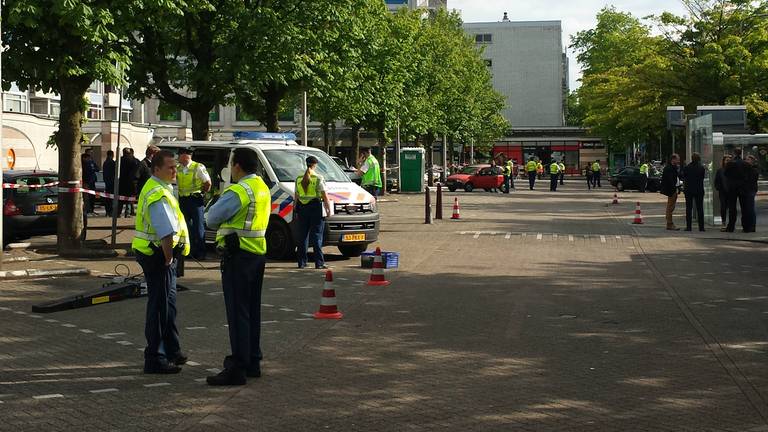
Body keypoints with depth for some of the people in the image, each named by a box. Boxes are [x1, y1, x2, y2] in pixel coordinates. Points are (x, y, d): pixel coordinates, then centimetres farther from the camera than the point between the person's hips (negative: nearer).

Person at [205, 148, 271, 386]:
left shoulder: (238, 191, -18)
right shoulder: (263, 187, 13)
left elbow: (211, 219, -13)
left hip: (237, 254, -9)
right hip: (258, 251, 9)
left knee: (237, 312, -8)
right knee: (252, 311, 16)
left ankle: (237, 368, -7)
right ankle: (253, 362, 24)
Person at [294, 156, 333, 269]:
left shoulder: (299, 178, 7)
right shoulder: (318, 178, -7)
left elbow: (296, 196, 11)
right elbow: (324, 196, -8)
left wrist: (296, 210, 17)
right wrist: (328, 209, 1)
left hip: (302, 209, 4)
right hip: (316, 208, -4)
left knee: (303, 236, 11)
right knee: (317, 236, -1)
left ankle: (302, 262, 12)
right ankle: (319, 262, -3)